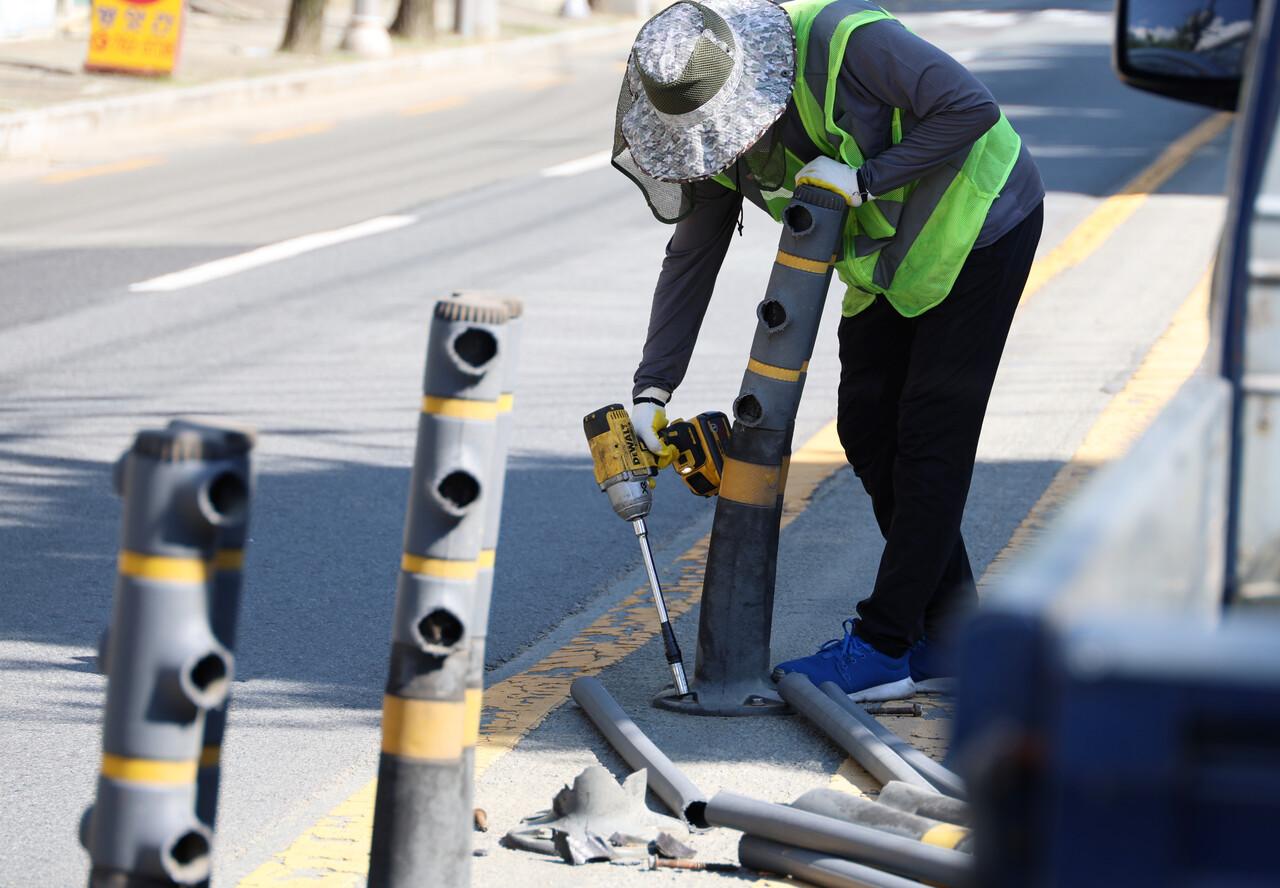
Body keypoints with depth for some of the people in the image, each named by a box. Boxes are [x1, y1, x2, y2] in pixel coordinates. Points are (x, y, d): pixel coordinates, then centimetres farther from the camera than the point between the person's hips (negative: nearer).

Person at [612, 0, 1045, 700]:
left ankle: (887, 647, -6)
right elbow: (690, 260, -3)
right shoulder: (713, 133, -9)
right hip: (890, 252, 8)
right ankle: (945, 636, 13)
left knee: (930, 433, -9)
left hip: (978, 220, -8)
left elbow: (971, 107, -31)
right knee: (868, 429, 4)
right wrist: (651, 390, -10)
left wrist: (865, 179, -33)